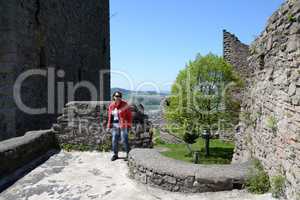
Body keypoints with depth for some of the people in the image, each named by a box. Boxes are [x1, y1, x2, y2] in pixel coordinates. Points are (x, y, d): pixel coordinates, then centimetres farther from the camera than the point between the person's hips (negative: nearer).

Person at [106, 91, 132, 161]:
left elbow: (129, 115, -3)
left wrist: (129, 124, -7)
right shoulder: (111, 105, 7)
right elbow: (110, 116, 15)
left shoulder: (124, 104, -6)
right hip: (114, 125, 5)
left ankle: (128, 154, 11)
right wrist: (109, 125, 10)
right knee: (114, 140, 8)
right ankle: (115, 154, 22)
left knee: (124, 140, -3)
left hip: (123, 125, -5)